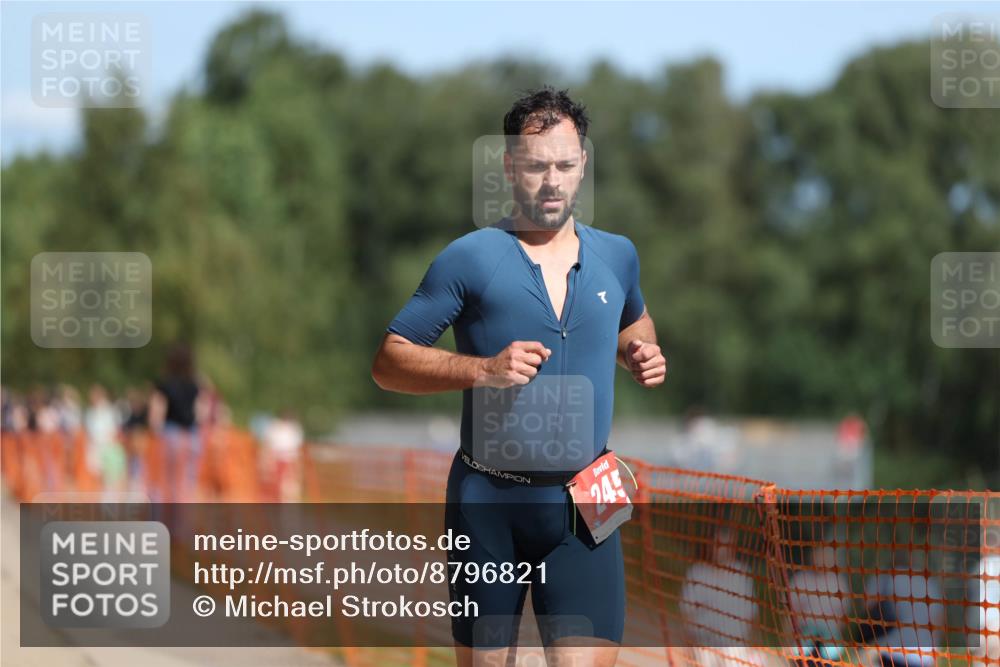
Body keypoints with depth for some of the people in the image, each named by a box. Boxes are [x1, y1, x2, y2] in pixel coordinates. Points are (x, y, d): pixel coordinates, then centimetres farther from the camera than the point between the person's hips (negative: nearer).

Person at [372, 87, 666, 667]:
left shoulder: (617, 256, 8)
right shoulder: (471, 259, -5)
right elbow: (389, 362, -4)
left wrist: (643, 354, 8)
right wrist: (483, 369, -18)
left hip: (583, 505, 2)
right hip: (489, 502, -2)